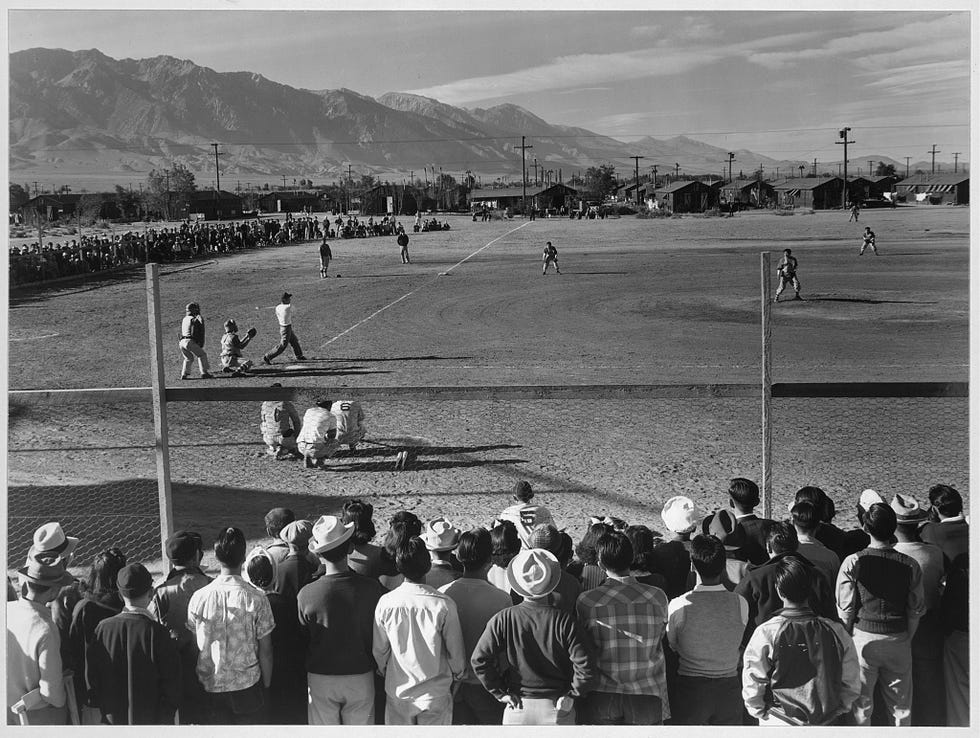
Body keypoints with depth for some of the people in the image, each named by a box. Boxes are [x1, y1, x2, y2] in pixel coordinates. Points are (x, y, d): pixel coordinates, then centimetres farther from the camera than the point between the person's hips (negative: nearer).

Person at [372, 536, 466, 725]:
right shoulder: (444, 605, -19)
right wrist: (457, 675, 12)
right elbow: (456, 652, -8)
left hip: (398, 692, 2)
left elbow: (379, 650, -1)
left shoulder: (385, 603, -13)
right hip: (436, 694, -2)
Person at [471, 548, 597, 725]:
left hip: (517, 709, 1)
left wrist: (500, 692, -1)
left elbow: (479, 660, -10)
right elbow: (586, 666, -15)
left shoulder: (502, 620, -9)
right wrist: (572, 693, -1)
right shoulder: (564, 621, -12)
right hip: (558, 710, -1)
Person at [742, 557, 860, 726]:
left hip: (779, 725, -2)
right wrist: (836, 711, 14)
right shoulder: (836, 631, -7)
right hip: (828, 723, 2)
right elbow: (852, 684, 0)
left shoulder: (766, 633, -15)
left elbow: (752, 685, -10)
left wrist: (762, 714, 6)